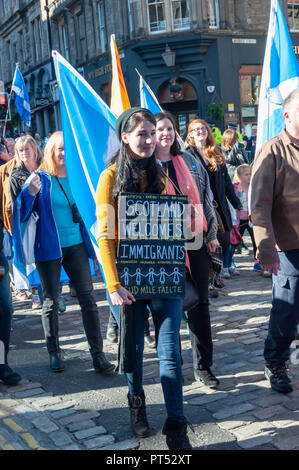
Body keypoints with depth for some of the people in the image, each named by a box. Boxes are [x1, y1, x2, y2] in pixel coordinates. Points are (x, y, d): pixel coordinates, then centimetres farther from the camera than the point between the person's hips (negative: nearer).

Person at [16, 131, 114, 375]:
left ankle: (98, 354, 3)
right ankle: (54, 352, 22)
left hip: (76, 247, 2)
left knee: (88, 298, -2)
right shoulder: (40, 179, -2)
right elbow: (22, 215, -7)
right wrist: (30, 193, -23)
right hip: (48, 248, -2)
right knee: (51, 302, 8)